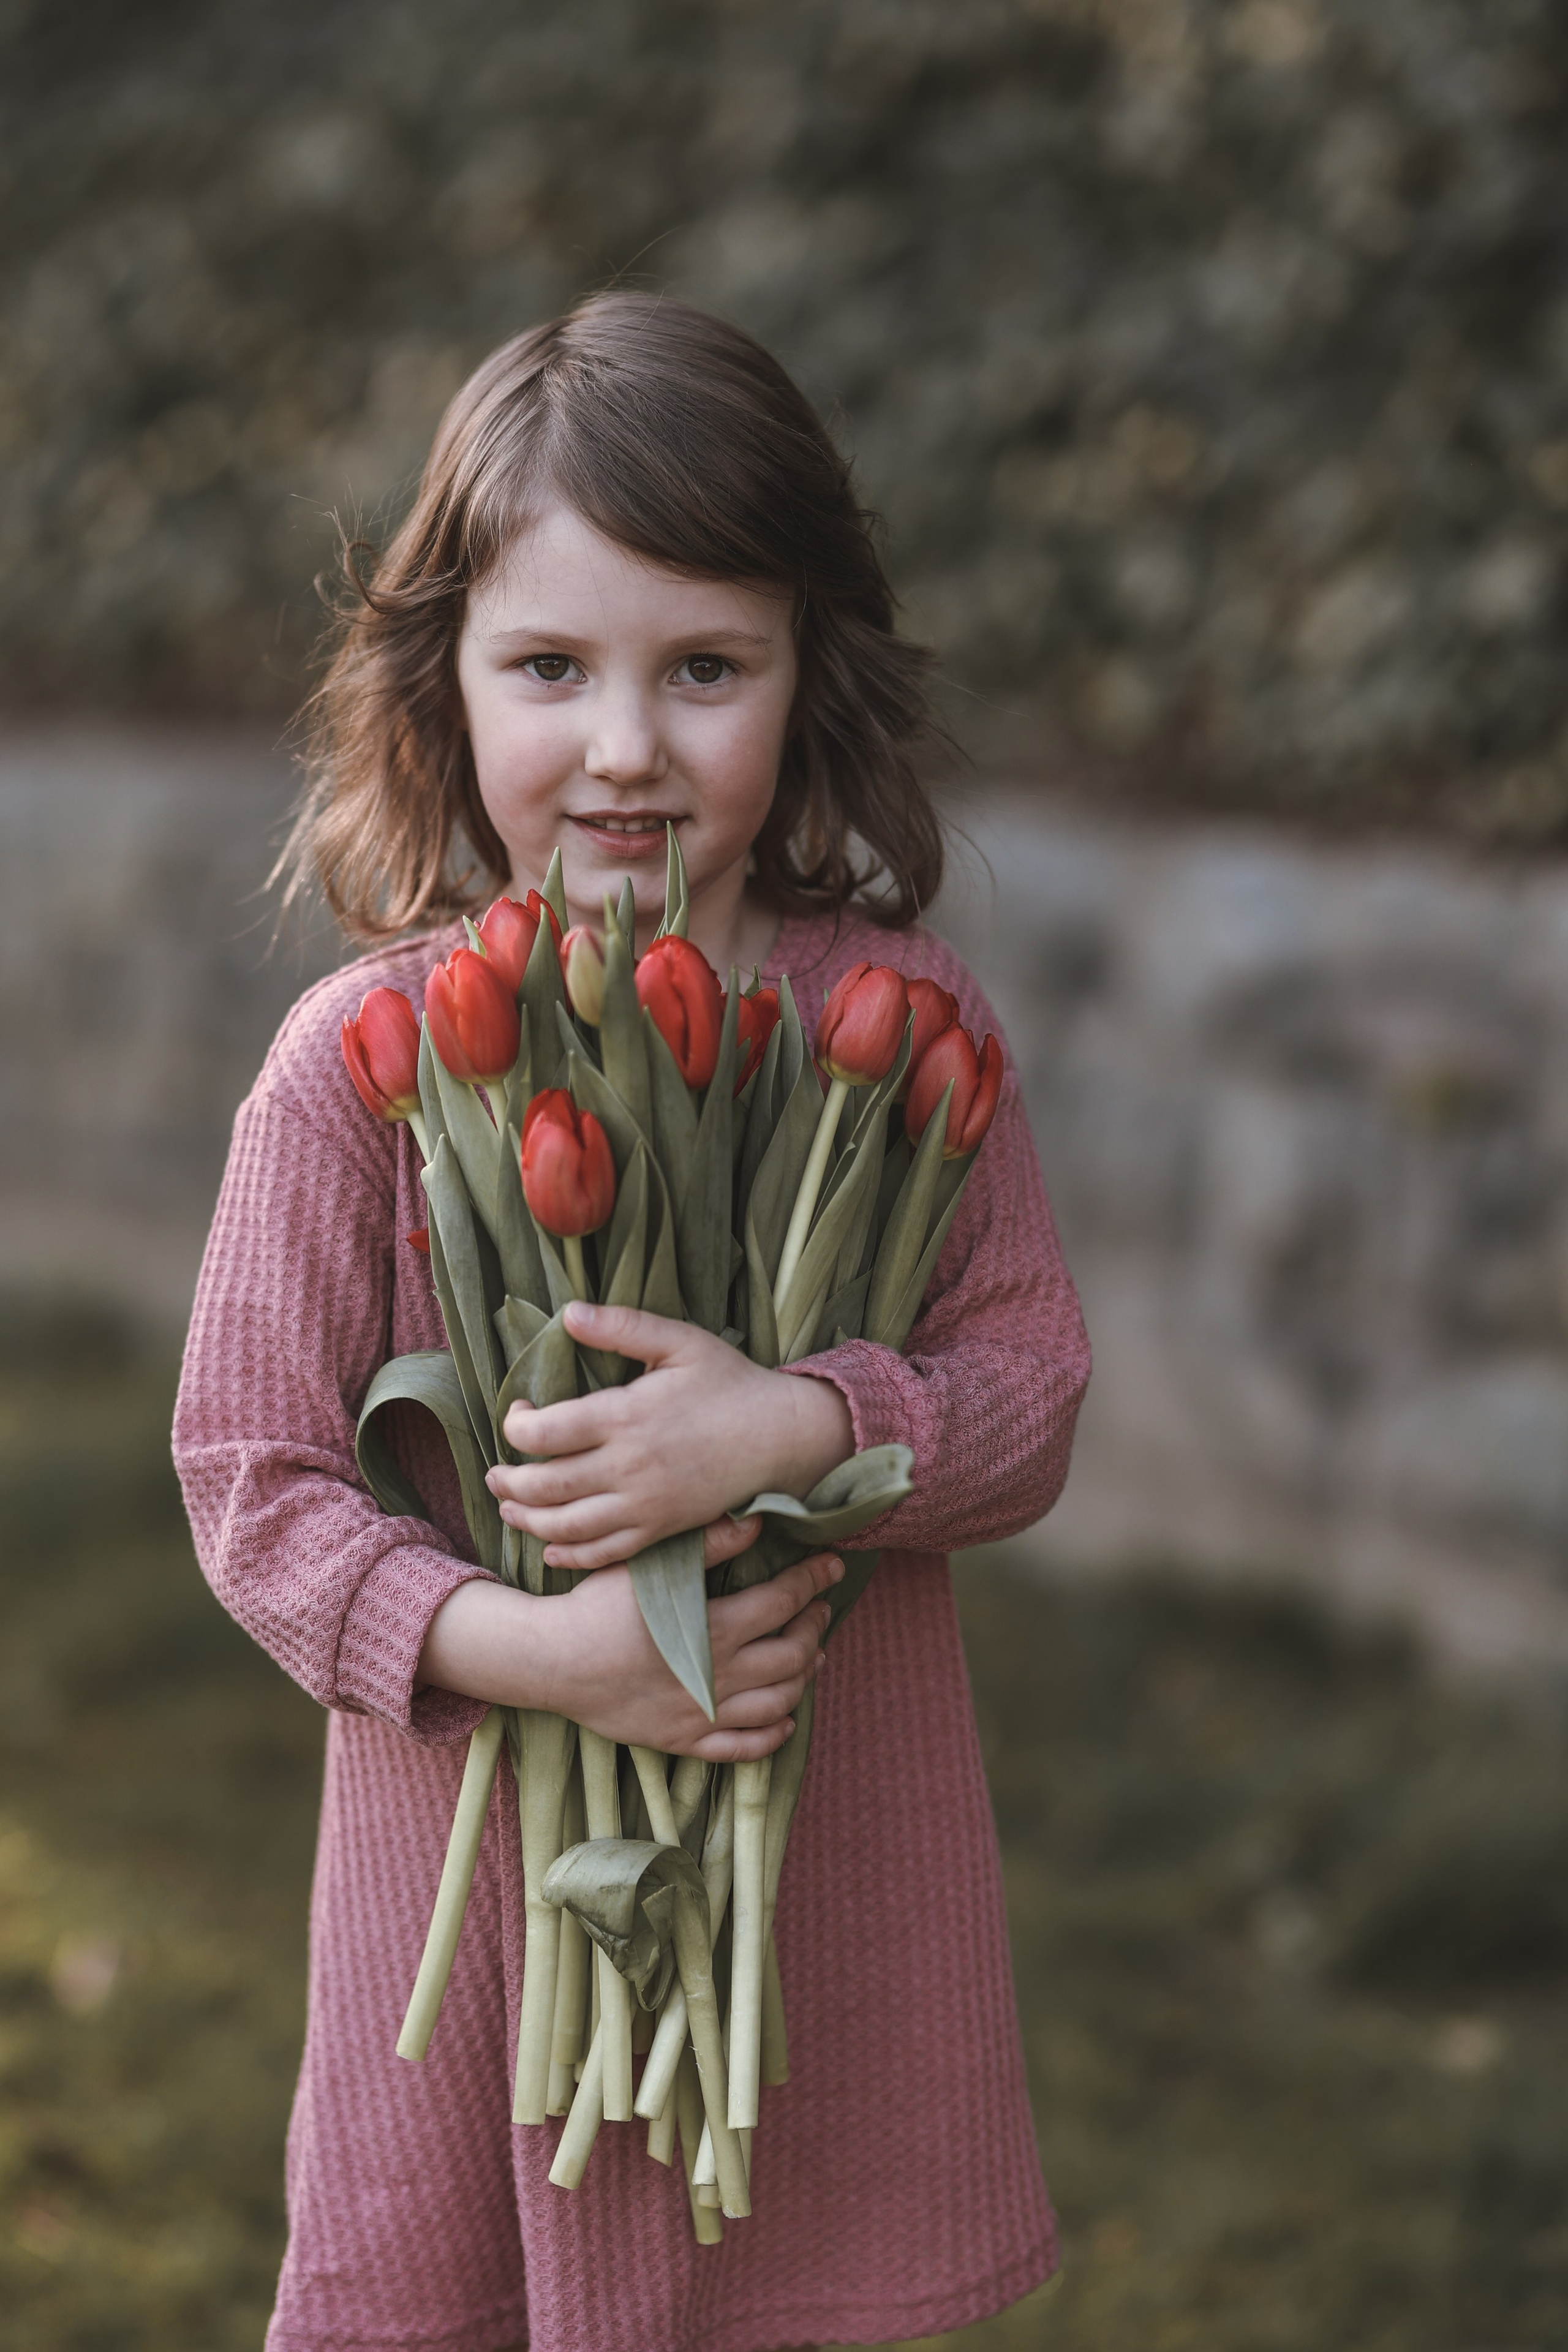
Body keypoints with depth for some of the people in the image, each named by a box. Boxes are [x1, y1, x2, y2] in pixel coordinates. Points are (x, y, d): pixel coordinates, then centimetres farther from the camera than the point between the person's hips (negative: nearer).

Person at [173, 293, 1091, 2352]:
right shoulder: (362, 1057, -11)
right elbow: (252, 1477, -9)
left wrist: (796, 1425, -22)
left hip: (835, 1851, 1)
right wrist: (527, 1646, -23)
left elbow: (1031, 1393, -3)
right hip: (478, 1839, -1)